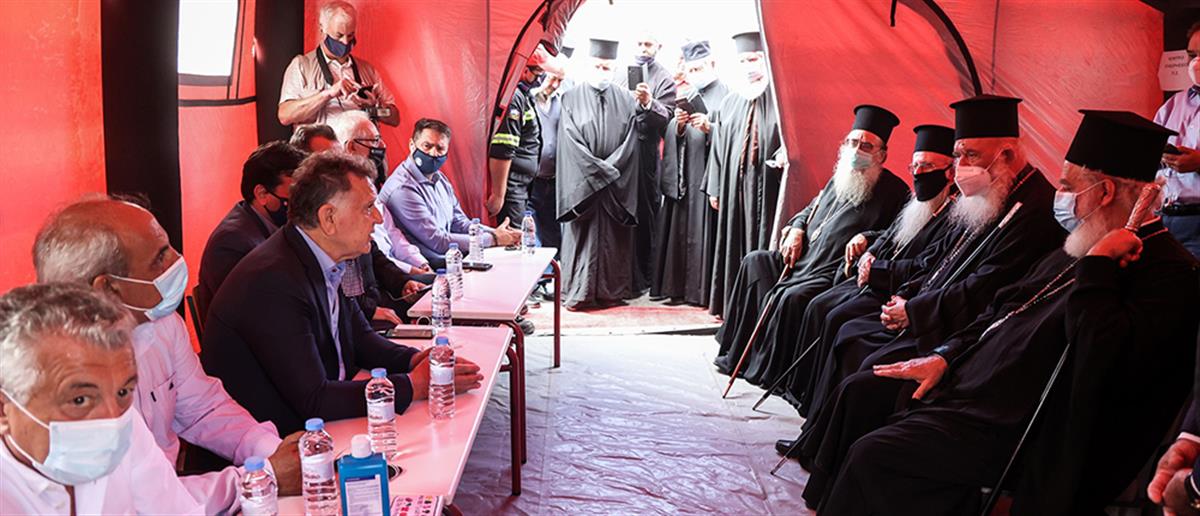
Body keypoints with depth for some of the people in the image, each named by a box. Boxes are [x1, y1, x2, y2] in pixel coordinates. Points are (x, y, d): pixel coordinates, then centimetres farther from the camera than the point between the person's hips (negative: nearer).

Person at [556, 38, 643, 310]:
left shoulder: (626, 101, 8)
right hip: (581, 183, -2)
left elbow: (630, 144, 3)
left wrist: (608, 168, -9)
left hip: (617, 184, 2)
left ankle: (612, 290, 12)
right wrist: (599, 170, -12)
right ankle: (577, 292, 4)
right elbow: (571, 142, -6)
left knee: (613, 238, 5)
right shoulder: (571, 99, 2)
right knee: (582, 236, -1)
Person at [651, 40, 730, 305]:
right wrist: (678, 125, -8)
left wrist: (709, 127, -21)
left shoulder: (725, 94, 0)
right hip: (682, 174, 6)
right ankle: (677, 286, 10)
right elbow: (670, 135, 12)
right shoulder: (684, 95, 18)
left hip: (707, 171, -6)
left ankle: (702, 289, 0)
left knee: (703, 230, -6)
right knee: (679, 230, 5)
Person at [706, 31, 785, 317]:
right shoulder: (730, 103, 17)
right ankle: (733, 306, 13)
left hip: (766, 185, -5)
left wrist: (785, 151, -30)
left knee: (763, 245, -5)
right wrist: (715, 187, 13)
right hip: (734, 186, 5)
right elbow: (719, 147, 17)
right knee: (733, 245, 6)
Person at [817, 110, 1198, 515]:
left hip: (1010, 428, -10)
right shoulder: (1083, 248, 13)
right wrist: (945, 356, 9)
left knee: (872, 455, -18)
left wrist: (1099, 264, -24)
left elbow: (1102, 360, -31)